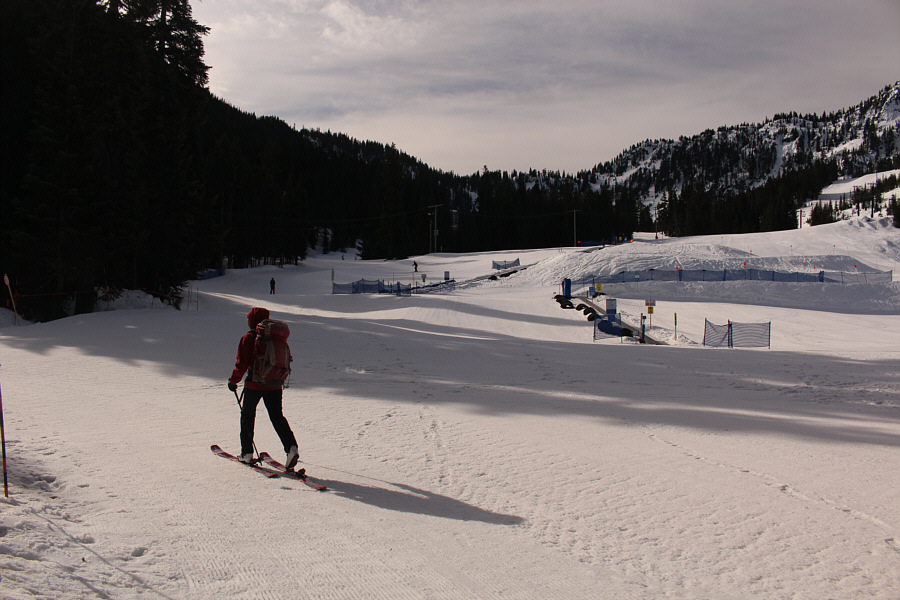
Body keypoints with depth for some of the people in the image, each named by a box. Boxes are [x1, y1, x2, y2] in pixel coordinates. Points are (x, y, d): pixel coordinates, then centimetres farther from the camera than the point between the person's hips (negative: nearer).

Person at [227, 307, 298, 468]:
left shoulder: (248, 338, -8)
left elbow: (241, 364, -10)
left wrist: (233, 381, 3)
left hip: (254, 384, -4)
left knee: (247, 414, 13)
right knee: (277, 416, 8)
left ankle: (247, 452, 16)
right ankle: (291, 447, -13)